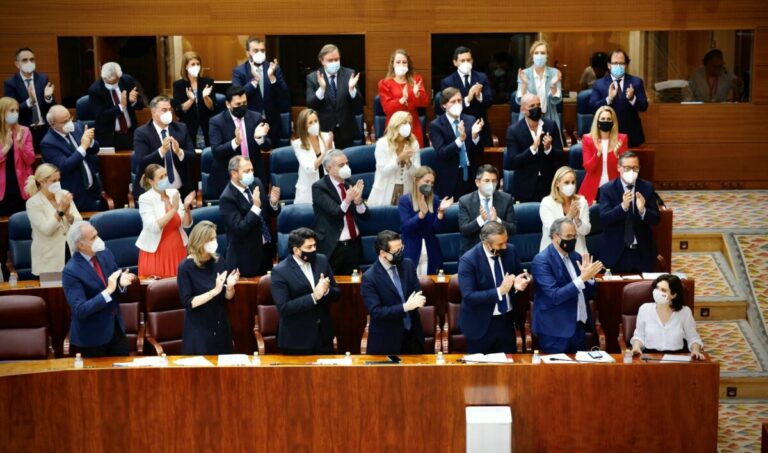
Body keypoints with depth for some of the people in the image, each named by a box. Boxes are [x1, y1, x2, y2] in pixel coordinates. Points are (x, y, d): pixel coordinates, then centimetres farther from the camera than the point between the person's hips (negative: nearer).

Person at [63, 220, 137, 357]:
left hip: (116, 327, 6)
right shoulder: (71, 271, -21)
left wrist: (121, 283, -15)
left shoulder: (105, 254, -1)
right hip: (92, 336, -6)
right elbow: (80, 310, -26)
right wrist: (108, 291, -33)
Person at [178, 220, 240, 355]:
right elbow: (188, 303, -17)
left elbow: (229, 298, 6)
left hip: (220, 328, 5)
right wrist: (215, 291, -24)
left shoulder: (218, 262, 1)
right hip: (198, 331, -4)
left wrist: (229, 287, -15)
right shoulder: (186, 267, -12)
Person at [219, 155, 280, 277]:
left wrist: (273, 202, -14)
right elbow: (240, 229, -25)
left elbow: (271, 213, 9)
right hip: (246, 257, -6)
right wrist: (255, 207, -32)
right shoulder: (227, 198, -20)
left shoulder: (256, 183, 0)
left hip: (266, 249, 6)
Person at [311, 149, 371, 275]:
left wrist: (358, 200, -16)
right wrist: (347, 200, -37)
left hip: (353, 245, 5)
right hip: (332, 247, -5)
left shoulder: (350, 183, 8)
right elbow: (336, 213, -19)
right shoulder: (319, 188, -7)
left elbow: (365, 216, 4)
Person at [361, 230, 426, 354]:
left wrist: (417, 301, -18)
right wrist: (405, 307, -27)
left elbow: (417, 292, 5)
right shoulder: (369, 278, -17)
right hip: (386, 340, -5)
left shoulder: (408, 265, -1)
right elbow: (376, 312, -20)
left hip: (413, 334, 5)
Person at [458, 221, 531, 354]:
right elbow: (469, 297, -24)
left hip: (507, 320, 4)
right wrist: (499, 291, -30)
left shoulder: (510, 250, -5)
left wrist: (518, 283, -15)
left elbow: (520, 275, 10)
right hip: (481, 324, -4)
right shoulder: (468, 260, -20)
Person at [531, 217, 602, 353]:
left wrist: (589, 276, -7)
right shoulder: (542, 260, -12)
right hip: (555, 331, -7)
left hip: (579, 327, 7)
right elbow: (555, 296, -22)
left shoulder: (575, 256, 10)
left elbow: (589, 294, 12)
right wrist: (582, 278, -24)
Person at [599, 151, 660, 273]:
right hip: (616, 252, -2)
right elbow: (604, 219, -15)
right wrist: (623, 206, -31)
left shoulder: (647, 187, 2)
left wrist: (643, 210, -23)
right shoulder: (607, 189, -5)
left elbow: (656, 219, -1)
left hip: (643, 252, 2)